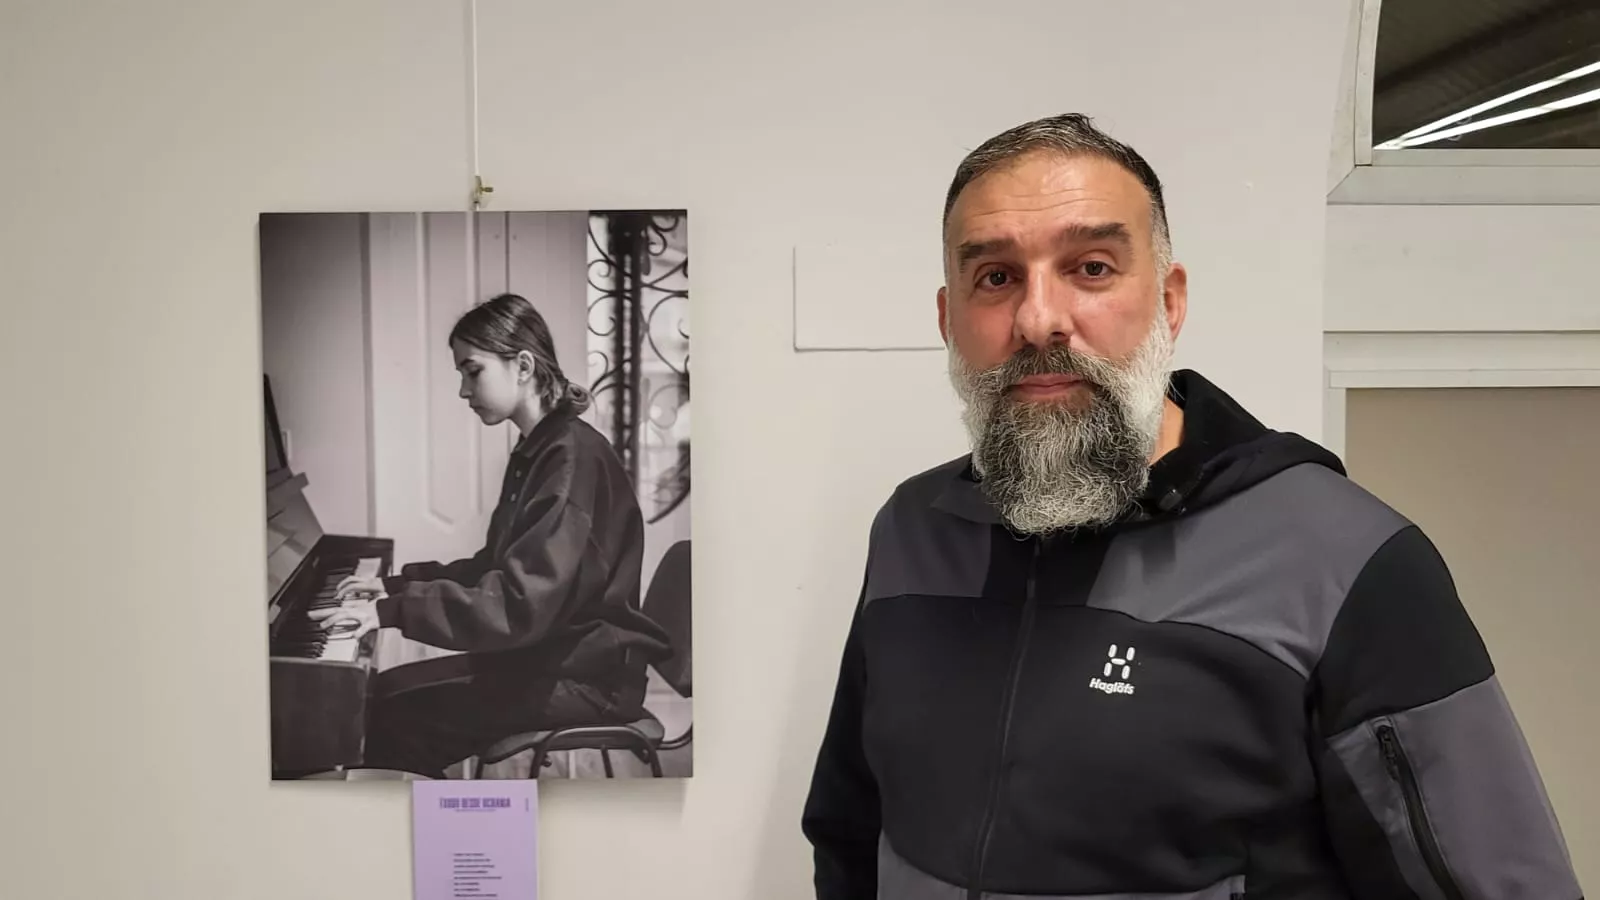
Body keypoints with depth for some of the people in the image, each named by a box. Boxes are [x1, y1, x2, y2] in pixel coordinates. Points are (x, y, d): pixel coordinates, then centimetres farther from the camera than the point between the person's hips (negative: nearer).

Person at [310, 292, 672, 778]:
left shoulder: (573, 456, -20)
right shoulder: (536, 452, 12)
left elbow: (521, 602, -28)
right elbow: (497, 569, 17)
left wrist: (394, 610, -27)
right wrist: (398, 585, 9)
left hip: (586, 676, -9)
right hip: (545, 655, 9)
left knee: (393, 712, -11)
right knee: (384, 693, 2)